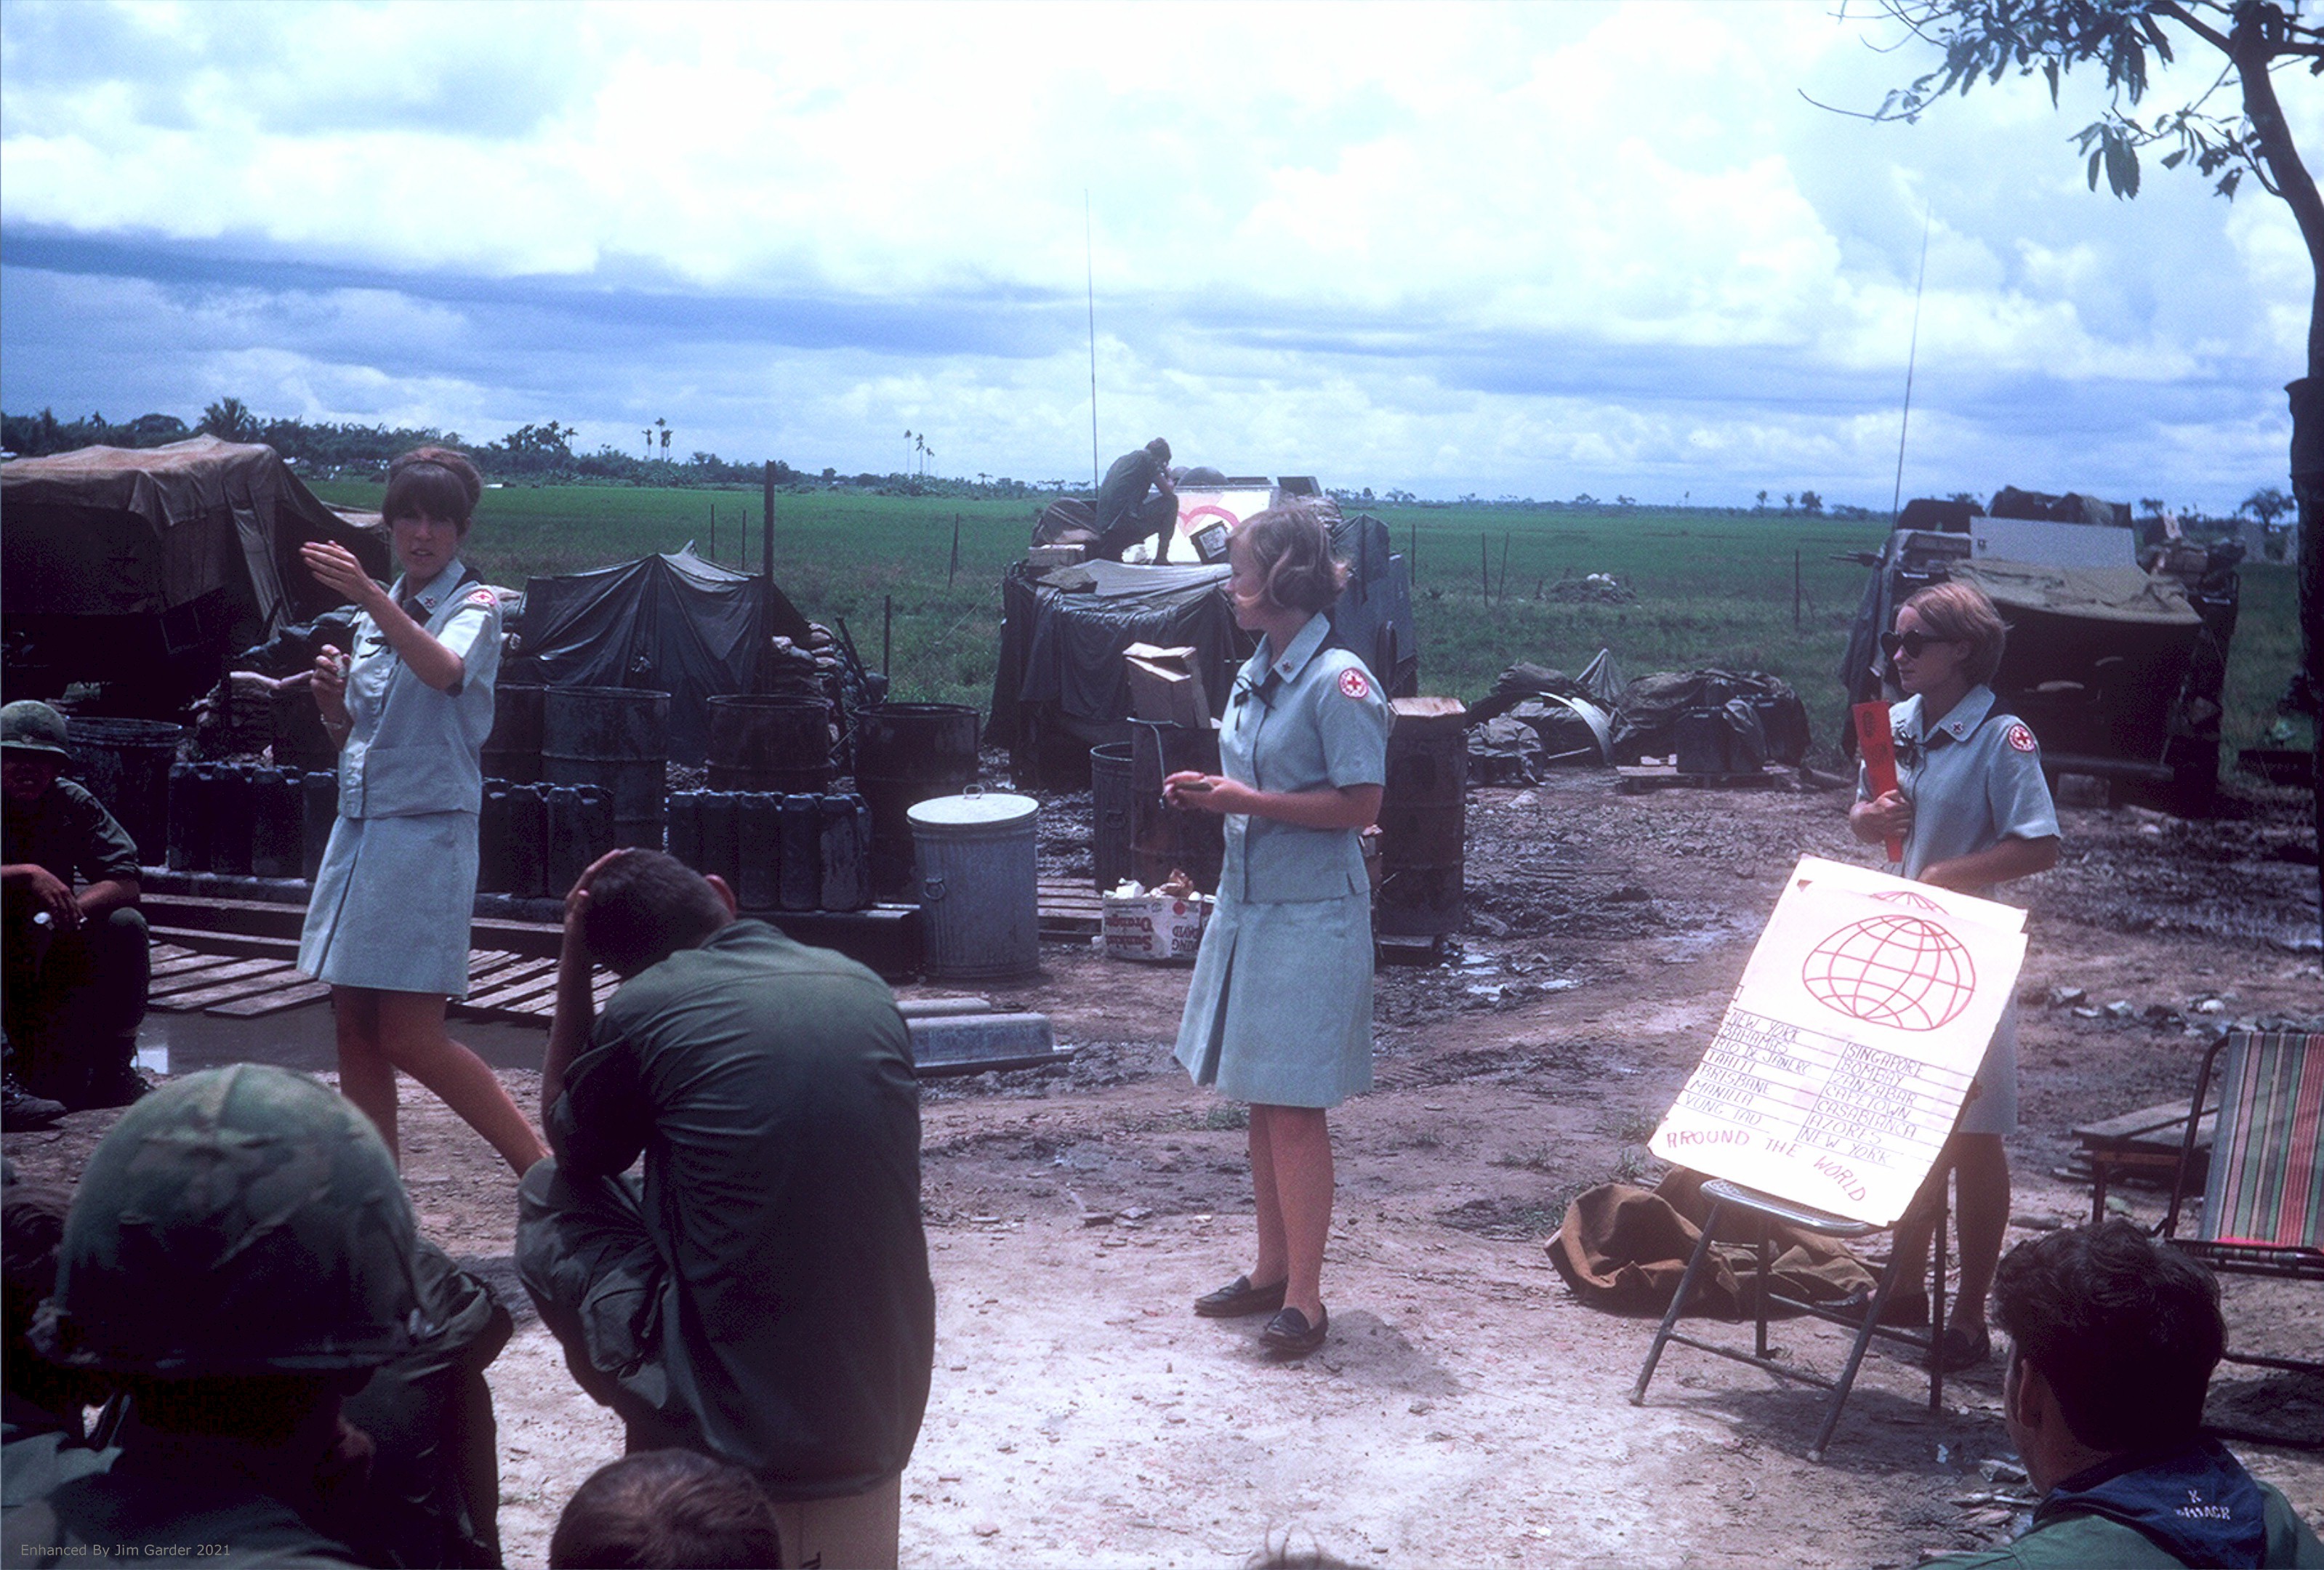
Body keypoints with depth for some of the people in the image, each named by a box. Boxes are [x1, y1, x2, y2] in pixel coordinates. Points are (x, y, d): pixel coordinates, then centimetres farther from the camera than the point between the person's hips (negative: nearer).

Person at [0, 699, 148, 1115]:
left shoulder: (74, 804, -2)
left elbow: (126, 884, -13)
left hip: (53, 957, 4)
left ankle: (113, 1062, -4)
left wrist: (65, 912, -30)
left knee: (125, 925, -19)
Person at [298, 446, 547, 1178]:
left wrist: (370, 596, -41)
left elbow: (447, 671, -29)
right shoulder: (376, 616, 16)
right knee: (354, 1027, 6)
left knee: (412, 1037, -11)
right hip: (359, 828, 7)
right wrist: (332, 701, 0)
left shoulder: (475, 607, -4)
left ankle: (543, 1167, -2)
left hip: (428, 834, -7)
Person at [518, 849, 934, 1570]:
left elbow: (568, 1141, 13)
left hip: (728, 1423, -5)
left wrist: (573, 966, 16)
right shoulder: (865, 988, 6)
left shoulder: (644, 1006, -7)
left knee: (547, 1194, 16)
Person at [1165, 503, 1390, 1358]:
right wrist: (1208, 793, 1)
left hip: (1310, 919, -8)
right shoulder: (1253, 676, 10)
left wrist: (1248, 802, -19)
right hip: (1248, 904, 8)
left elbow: (1358, 805, -19)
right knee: (1261, 1102, 15)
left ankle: (1304, 1297, 5)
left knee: (1295, 1109, -4)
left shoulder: (1338, 682, -15)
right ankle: (1271, 1270, 27)